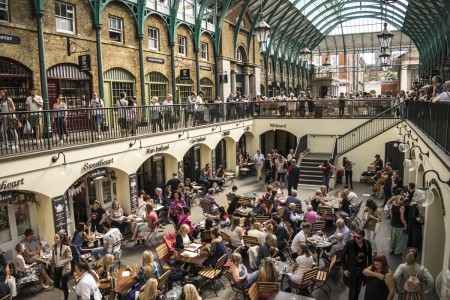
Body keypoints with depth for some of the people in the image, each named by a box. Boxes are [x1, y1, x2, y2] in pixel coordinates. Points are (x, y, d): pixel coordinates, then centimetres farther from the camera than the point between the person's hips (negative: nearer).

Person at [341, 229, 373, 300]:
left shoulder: (367, 244, -11)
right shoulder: (350, 243, -21)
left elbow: (369, 257, 4)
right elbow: (343, 256, -10)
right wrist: (344, 269, -12)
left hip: (362, 270, 3)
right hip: (351, 270, -3)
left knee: (358, 289, 18)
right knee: (352, 290, 6)